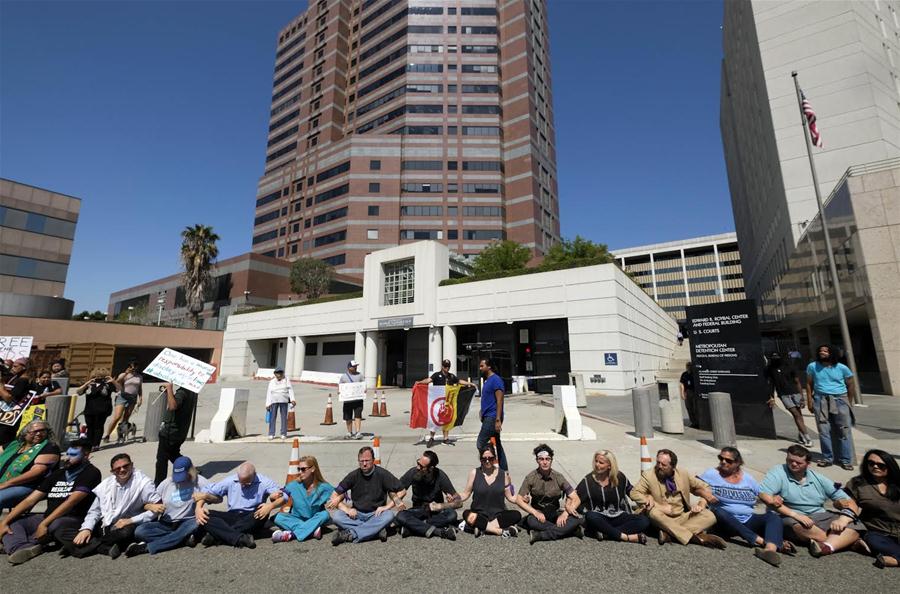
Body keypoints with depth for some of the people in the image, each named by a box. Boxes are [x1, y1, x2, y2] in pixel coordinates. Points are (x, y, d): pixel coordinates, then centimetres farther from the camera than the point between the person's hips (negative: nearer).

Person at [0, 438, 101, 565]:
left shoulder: (91, 473, -8)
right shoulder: (57, 474, 15)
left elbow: (71, 502, -17)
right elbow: (30, 500, 11)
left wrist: (44, 524, -20)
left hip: (73, 520, -8)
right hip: (47, 517, 8)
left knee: (56, 524, -37)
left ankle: (14, 543, -9)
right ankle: (24, 549, -29)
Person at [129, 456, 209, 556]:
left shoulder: (199, 481, -6)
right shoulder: (166, 483, 4)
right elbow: (147, 504, 10)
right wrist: (152, 506, -13)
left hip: (187, 523, -3)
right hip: (165, 524, 4)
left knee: (196, 524, -37)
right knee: (140, 531, -23)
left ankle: (147, 547, -25)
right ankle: (183, 538, -23)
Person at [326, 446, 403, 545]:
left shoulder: (382, 474, -5)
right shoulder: (354, 475, 0)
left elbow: (401, 491, -5)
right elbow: (334, 495, 2)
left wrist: (387, 506, -15)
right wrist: (346, 509, -13)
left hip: (375, 515, -2)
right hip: (356, 515, 2)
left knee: (389, 515, -34)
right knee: (336, 516, -26)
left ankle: (350, 534, -30)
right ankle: (376, 529, -28)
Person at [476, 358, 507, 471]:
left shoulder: (496, 379, -13)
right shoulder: (487, 381, 15)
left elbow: (499, 400, -19)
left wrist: (498, 420, -23)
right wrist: (482, 415, 18)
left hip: (492, 417, -10)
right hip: (488, 417, 10)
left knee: (480, 444, -8)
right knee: (497, 445, 14)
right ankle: (504, 470, 22)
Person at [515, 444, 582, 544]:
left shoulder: (558, 477, -5)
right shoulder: (531, 477, -9)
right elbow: (519, 500, -9)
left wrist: (565, 513, -23)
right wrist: (535, 513, -23)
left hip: (555, 514, 2)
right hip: (538, 513, -1)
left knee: (576, 520, -27)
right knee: (531, 521, -36)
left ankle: (540, 535, -29)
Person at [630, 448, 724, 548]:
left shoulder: (683, 474, 3)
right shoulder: (648, 475, -8)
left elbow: (705, 487, 12)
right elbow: (635, 493, -15)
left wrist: (701, 504, -7)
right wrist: (659, 506, -22)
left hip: (684, 517, 3)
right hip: (664, 519, -3)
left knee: (710, 516, -20)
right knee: (654, 512, -35)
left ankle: (669, 533, -30)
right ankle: (694, 537, -30)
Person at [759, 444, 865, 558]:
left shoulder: (819, 479, 10)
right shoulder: (778, 473, -5)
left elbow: (849, 503, 7)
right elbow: (764, 495, -19)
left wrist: (843, 519, -15)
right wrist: (795, 514, -22)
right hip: (792, 518, -4)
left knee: (854, 525, -17)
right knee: (793, 522, -36)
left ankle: (826, 546, -37)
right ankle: (847, 541, -18)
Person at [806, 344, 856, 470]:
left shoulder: (842, 368, 2)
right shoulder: (812, 367, 2)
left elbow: (850, 385, 12)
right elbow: (809, 384, 7)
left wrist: (847, 401, 12)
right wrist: (809, 399, 0)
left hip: (840, 400, 0)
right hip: (820, 400, 0)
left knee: (844, 430, 0)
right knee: (823, 430, 1)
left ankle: (845, 460, 8)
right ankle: (827, 458, 9)